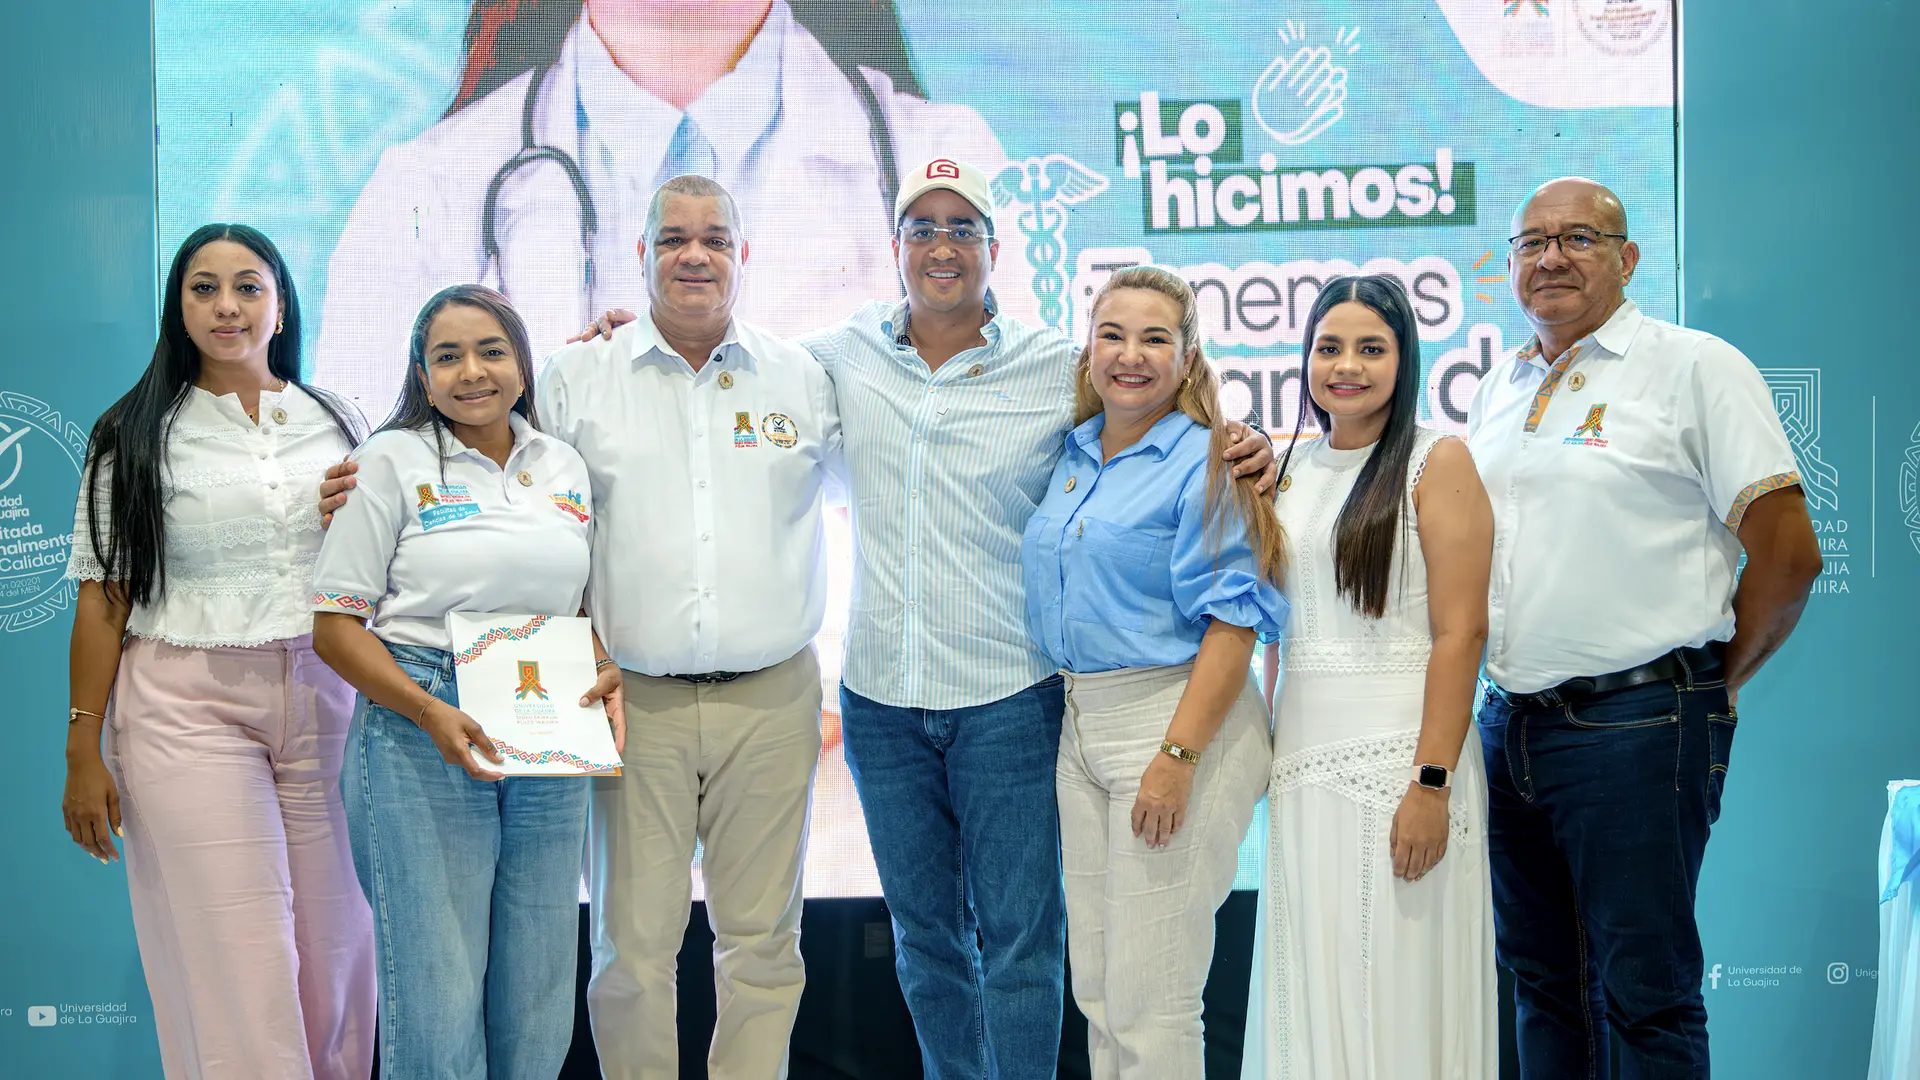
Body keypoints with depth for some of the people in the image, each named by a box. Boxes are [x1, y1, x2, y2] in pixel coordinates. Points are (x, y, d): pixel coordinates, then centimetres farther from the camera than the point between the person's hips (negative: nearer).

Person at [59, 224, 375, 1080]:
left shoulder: (336, 423, 11)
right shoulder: (136, 437, 4)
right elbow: (102, 599, 2)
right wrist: (84, 748, -3)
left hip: (323, 699, 3)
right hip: (188, 706, -2)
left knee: (332, 945, 4)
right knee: (234, 961, -5)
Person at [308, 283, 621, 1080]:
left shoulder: (563, 467, 12)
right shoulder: (393, 461, -1)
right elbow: (335, 625, -5)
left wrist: (606, 673, 0)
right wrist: (430, 713, -18)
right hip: (421, 738, -4)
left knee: (537, 992, 8)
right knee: (438, 993, -4)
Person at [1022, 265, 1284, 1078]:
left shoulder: (1205, 463, -8)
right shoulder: (1071, 455, 12)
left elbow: (1232, 620, -15)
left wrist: (1177, 756, -21)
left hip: (1178, 718, -7)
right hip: (1081, 725, 7)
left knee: (1148, 1004, -3)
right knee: (1095, 988, 14)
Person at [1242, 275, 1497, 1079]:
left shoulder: (1437, 461, -4)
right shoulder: (1292, 466, 13)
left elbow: (1461, 632, -12)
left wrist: (1432, 782, -17)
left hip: (1399, 750, -5)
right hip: (1303, 751, 6)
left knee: (1399, 983, 0)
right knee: (1311, 985, 10)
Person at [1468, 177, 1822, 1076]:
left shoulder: (1695, 367, -4)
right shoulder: (1497, 394, 15)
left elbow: (1788, 554, -7)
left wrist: (1711, 686, -1)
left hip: (1633, 724, -6)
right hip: (1508, 722, 6)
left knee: (1645, 993, -3)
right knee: (1542, 980, 14)